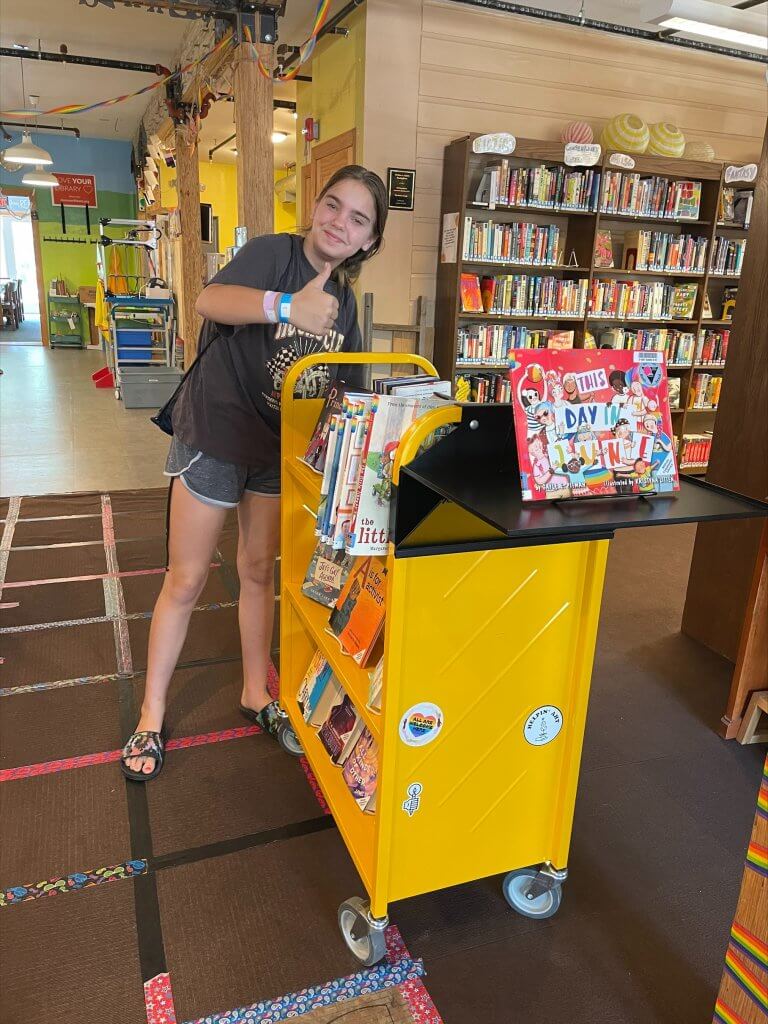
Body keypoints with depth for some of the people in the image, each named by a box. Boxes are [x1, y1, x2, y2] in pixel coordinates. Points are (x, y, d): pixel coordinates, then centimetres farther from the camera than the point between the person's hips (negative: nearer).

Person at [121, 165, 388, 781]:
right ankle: (152, 714, 19)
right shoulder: (274, 252, -13)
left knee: (259, 572, 15)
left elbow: (344, 391, 11)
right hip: (214, 436, -5)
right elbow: (210, 301, -33)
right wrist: (286, 306, -48)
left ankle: (256, 693, 32)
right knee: (186, 581, 3)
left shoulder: (345, 302, 5)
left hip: (281, 451, 6)